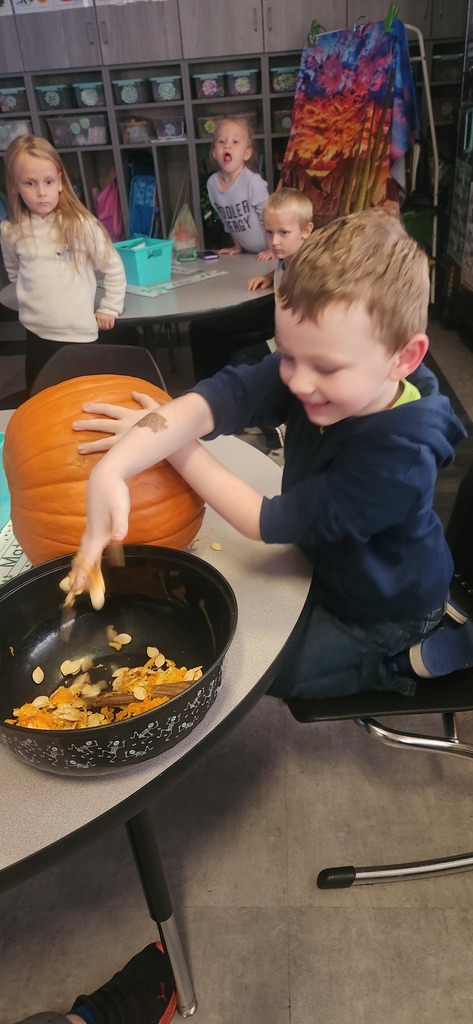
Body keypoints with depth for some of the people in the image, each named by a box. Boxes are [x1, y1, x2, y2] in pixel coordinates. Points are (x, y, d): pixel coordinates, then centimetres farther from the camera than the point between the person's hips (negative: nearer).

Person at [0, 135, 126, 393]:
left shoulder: (80, 225, -10)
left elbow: (114, 268, -1)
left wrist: (110, 308, 1)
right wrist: (34, 297, 10)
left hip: (80, 335, -3)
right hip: (37, 335, 3)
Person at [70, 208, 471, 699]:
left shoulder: (399, 459, -38)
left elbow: (271, 523, -31)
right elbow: (225, 393, -37)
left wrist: (175, 448, -26)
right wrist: (112, 469, -53)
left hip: (380, 614, -6)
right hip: (328, 565, 6)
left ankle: (406, 660, 5)